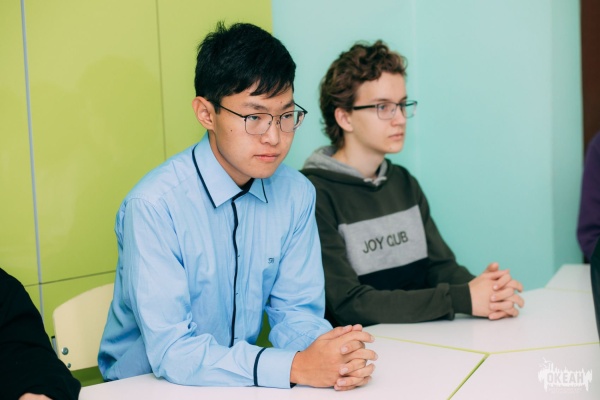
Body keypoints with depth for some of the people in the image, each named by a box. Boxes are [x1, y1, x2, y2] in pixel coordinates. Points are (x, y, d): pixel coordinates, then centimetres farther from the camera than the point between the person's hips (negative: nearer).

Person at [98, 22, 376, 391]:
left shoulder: (297, 194, -4)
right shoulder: (154, 206, -19)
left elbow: (295, 308, 2)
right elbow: (171, 353, -21)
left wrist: (326, 348, -19)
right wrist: (295, 367, -27)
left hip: (241, 380, 5)